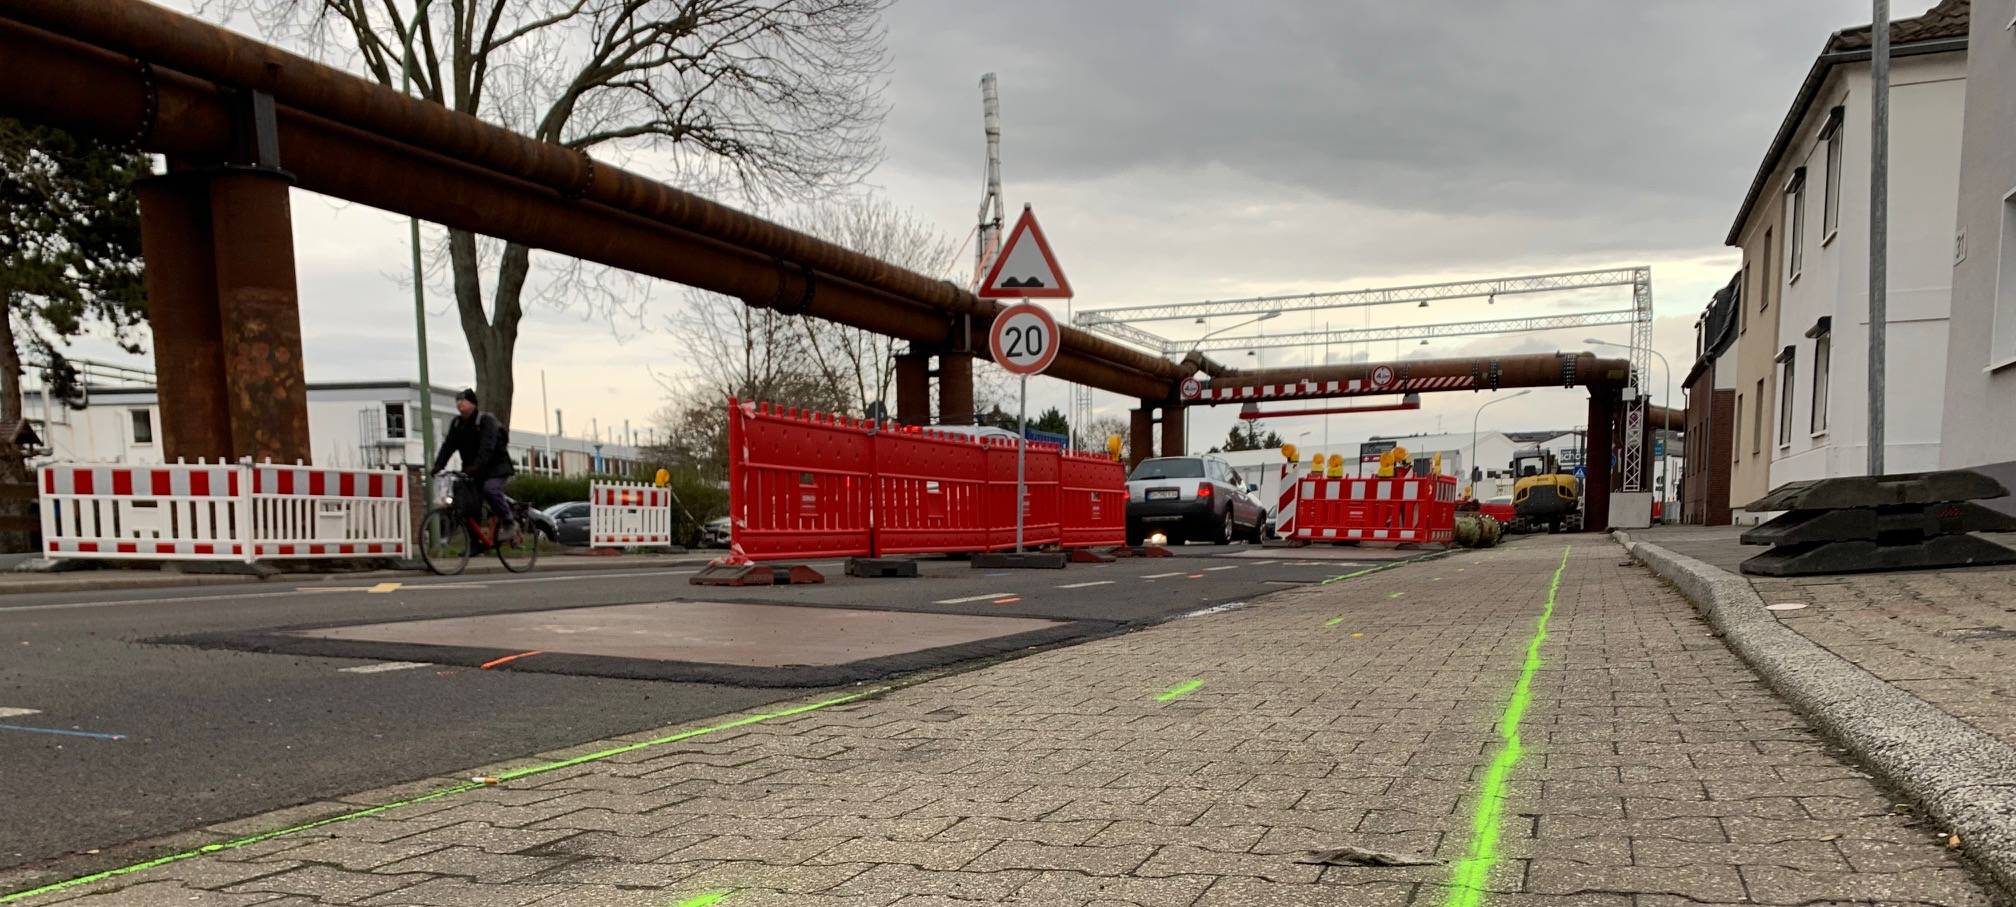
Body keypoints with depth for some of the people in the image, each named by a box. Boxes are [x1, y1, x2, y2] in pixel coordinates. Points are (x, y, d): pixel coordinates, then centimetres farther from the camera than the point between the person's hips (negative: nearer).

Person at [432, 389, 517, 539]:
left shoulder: (486, 420, -14)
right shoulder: (457, 423, 7)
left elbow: (487, 446, -27)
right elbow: (448, 445, -1)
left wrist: (476, 466, -41)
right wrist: (438, 466, -15)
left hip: (496, 467, -7)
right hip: (472, 470, 7)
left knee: (490, 489, -33)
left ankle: (509, 523, -18)